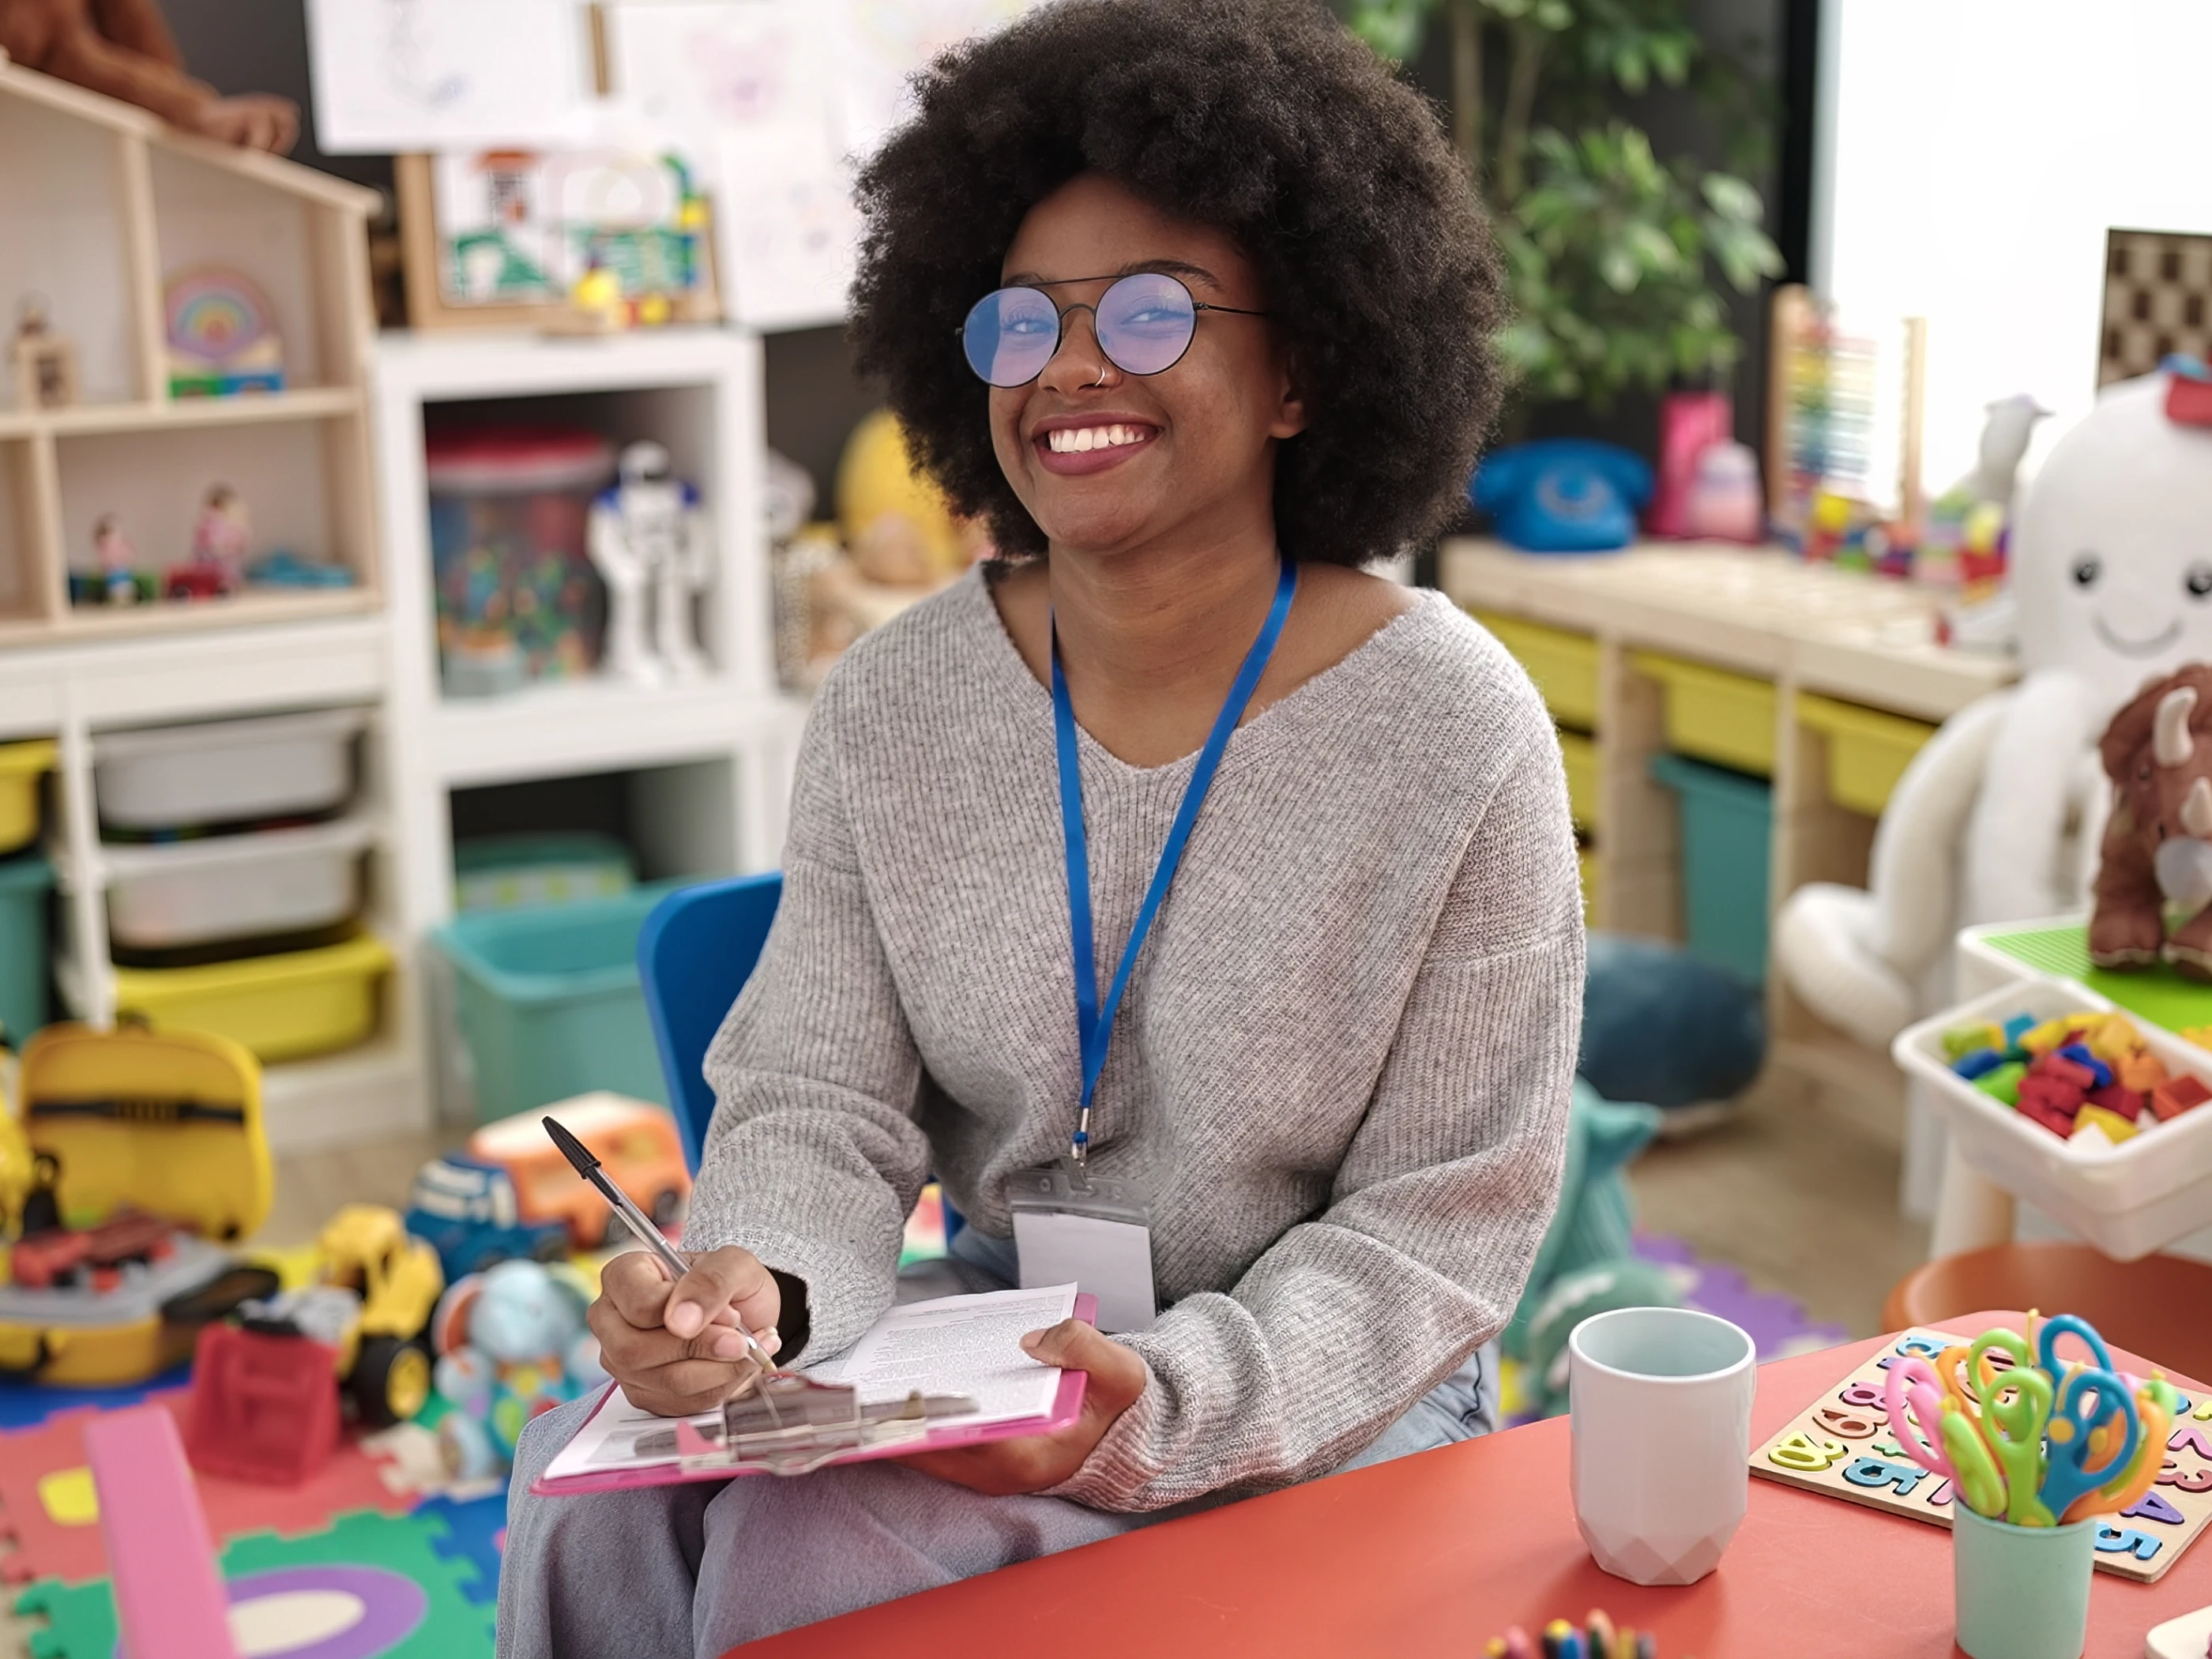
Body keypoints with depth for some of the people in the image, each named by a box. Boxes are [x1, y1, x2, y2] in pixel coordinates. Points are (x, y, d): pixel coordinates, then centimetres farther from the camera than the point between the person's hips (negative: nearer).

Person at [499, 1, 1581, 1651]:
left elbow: (1443, 1222, -11)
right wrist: (756, 1283, -27)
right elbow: (819, 1100, -3)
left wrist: (1175, 1400, -27)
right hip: (994, 1353, 4)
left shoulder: (1457, 736, -14)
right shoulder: (894, 706, -3)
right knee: (600, 1499, -20)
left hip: (1316, 1393, -3)